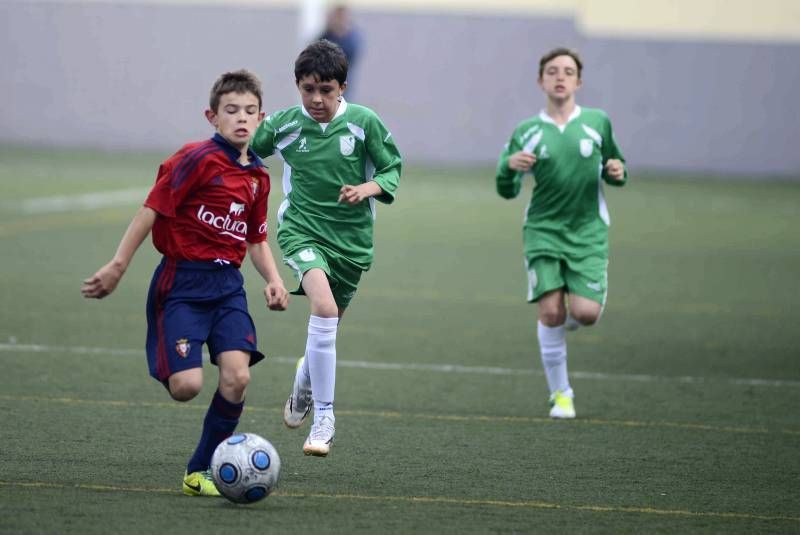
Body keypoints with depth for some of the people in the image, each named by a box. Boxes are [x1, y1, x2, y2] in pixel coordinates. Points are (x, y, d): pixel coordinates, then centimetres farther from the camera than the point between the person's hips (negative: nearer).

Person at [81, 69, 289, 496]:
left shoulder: (257, 177, 12)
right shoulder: (199, 159, -10)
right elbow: (153, 208, -11)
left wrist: (273, 280, 6)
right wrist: (118, 267, -15)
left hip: (227, 284, 6)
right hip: (182, 280, -6)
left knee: (237, 377, -12)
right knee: (186, 387, -17)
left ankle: (201, 471, 4)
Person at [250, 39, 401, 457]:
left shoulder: (364, 123, -6)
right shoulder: (283, 124, -4)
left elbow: (393, 171, 2)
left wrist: (368, 188, -17)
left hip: (351, 237, 2)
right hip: (302, 230, -2)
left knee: (327, 323, 15)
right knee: (324, 308, -27)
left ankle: (305, 382, 51)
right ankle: (324, 416, -20)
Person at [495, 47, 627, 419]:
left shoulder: (597, 122, 5)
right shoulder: (527, 132, 3)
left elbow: (613, 167, 18)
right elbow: (507, 191, 6)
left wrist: (617, 173, -6)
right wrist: (509, 166, -16)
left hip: (588, 232, 1)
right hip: (544, 230, -1)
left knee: (586, 312, -14)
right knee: (550, 310, -13)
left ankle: (562, 324, 25)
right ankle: (560, 393, 4)